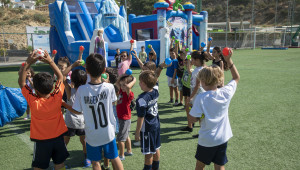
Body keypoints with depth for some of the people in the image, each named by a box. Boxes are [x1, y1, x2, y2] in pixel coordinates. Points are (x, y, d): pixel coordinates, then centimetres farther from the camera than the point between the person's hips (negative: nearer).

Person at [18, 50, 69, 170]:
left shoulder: (33, 102, -23)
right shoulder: (57, 97, -19)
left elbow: (21, 82, -12)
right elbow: (60, 77, -5)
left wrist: (27, 64, -17)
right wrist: (50, 62, -10)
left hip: (41, 140, -2)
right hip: (58, 137, 2)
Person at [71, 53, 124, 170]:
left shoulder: (81, 90, -20)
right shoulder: (109, 87, -18)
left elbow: (77, 111, -10)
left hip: (92, 135, -1)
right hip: (108, 132, 1)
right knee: (114, 158, 21)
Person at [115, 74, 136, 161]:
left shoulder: (129, 94, -23)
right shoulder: (121, 91, 2)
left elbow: (128, 87, -45)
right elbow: (117, 83, 14)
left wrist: (134, 80, -29)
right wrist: (123, 75, 2)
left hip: (125, 119, -9)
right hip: (121, 118, 9)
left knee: (120, 138, 1)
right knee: (126, 136, 23)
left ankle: (121, 156, 15)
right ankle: (129, 151, 39)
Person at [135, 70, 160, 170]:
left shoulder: (142, 99, -26)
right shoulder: (155, 92, -6)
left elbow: (141, 118, -20)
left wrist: (137, 132, -10)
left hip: (147, 129, -8)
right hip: (156, 125, 8)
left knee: (148, 152, 8)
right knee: (156, 148, 21)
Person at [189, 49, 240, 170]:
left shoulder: (200, 98, -21)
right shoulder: (226, 92, -10)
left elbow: (193, 119, -16)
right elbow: (236, 78, 8)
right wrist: (229, 60, 4)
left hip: (206, 140, -3)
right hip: (223, 138, 3)